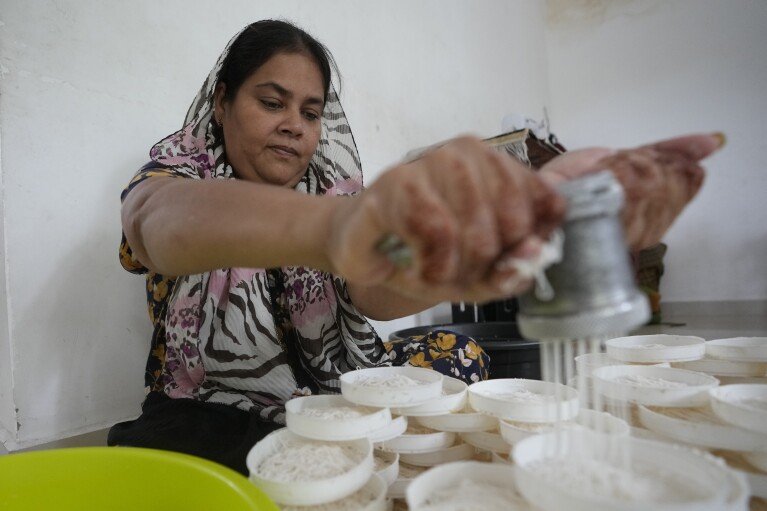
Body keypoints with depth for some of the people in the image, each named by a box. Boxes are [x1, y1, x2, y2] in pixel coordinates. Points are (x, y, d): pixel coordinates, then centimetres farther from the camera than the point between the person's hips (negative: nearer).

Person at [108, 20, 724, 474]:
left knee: (455, 353, -19)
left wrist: (530, 212, -44)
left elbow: (376, 294, -23)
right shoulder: (172, 175, -6)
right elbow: (168, 224, -34)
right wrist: (336, 225, -58)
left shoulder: (332, 189, 0)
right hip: (210, 419, 0)